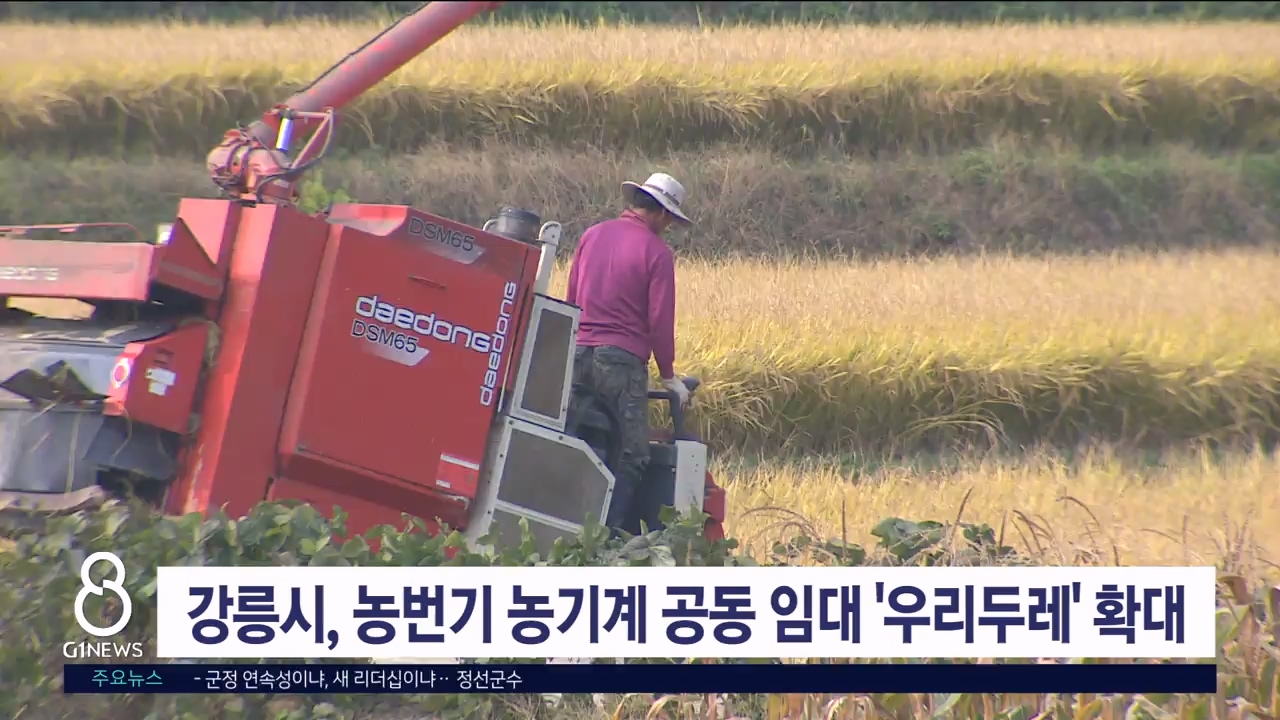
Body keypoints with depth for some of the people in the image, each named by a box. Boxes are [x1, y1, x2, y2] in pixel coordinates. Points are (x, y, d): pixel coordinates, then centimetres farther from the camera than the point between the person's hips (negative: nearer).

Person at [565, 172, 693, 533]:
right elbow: (660, 321, -6)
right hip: (622, 359, -6)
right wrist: (669, 376, 4)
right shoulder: (656, 252, -6)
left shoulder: (592, 236, 10)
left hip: (579, 354, 6)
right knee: (631, 456, -1)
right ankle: (607, 532, -10)